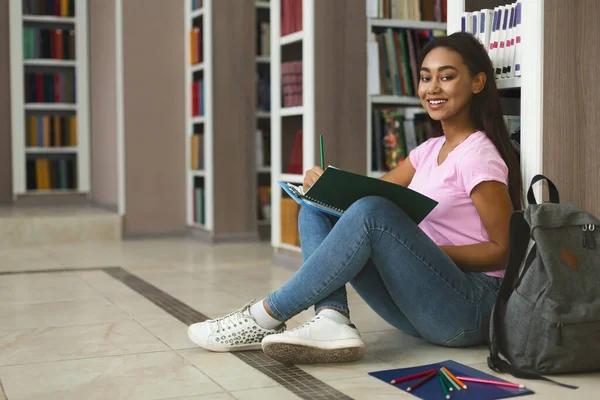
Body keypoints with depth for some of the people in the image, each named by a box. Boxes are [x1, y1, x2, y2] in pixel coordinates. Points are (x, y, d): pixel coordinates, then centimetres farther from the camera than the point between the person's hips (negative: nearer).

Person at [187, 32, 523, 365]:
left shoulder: (477, 155, -10)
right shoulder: (430, 150, 14)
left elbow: (503, 250, -12)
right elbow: (376, 189, 10)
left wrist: (428, 251, -20)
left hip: (468, 309, -8)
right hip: (416, 306, 8)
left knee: (370, 212, -30)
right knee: (317, 211, 2)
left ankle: (267, 316, -19)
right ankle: (332, 321, -21)